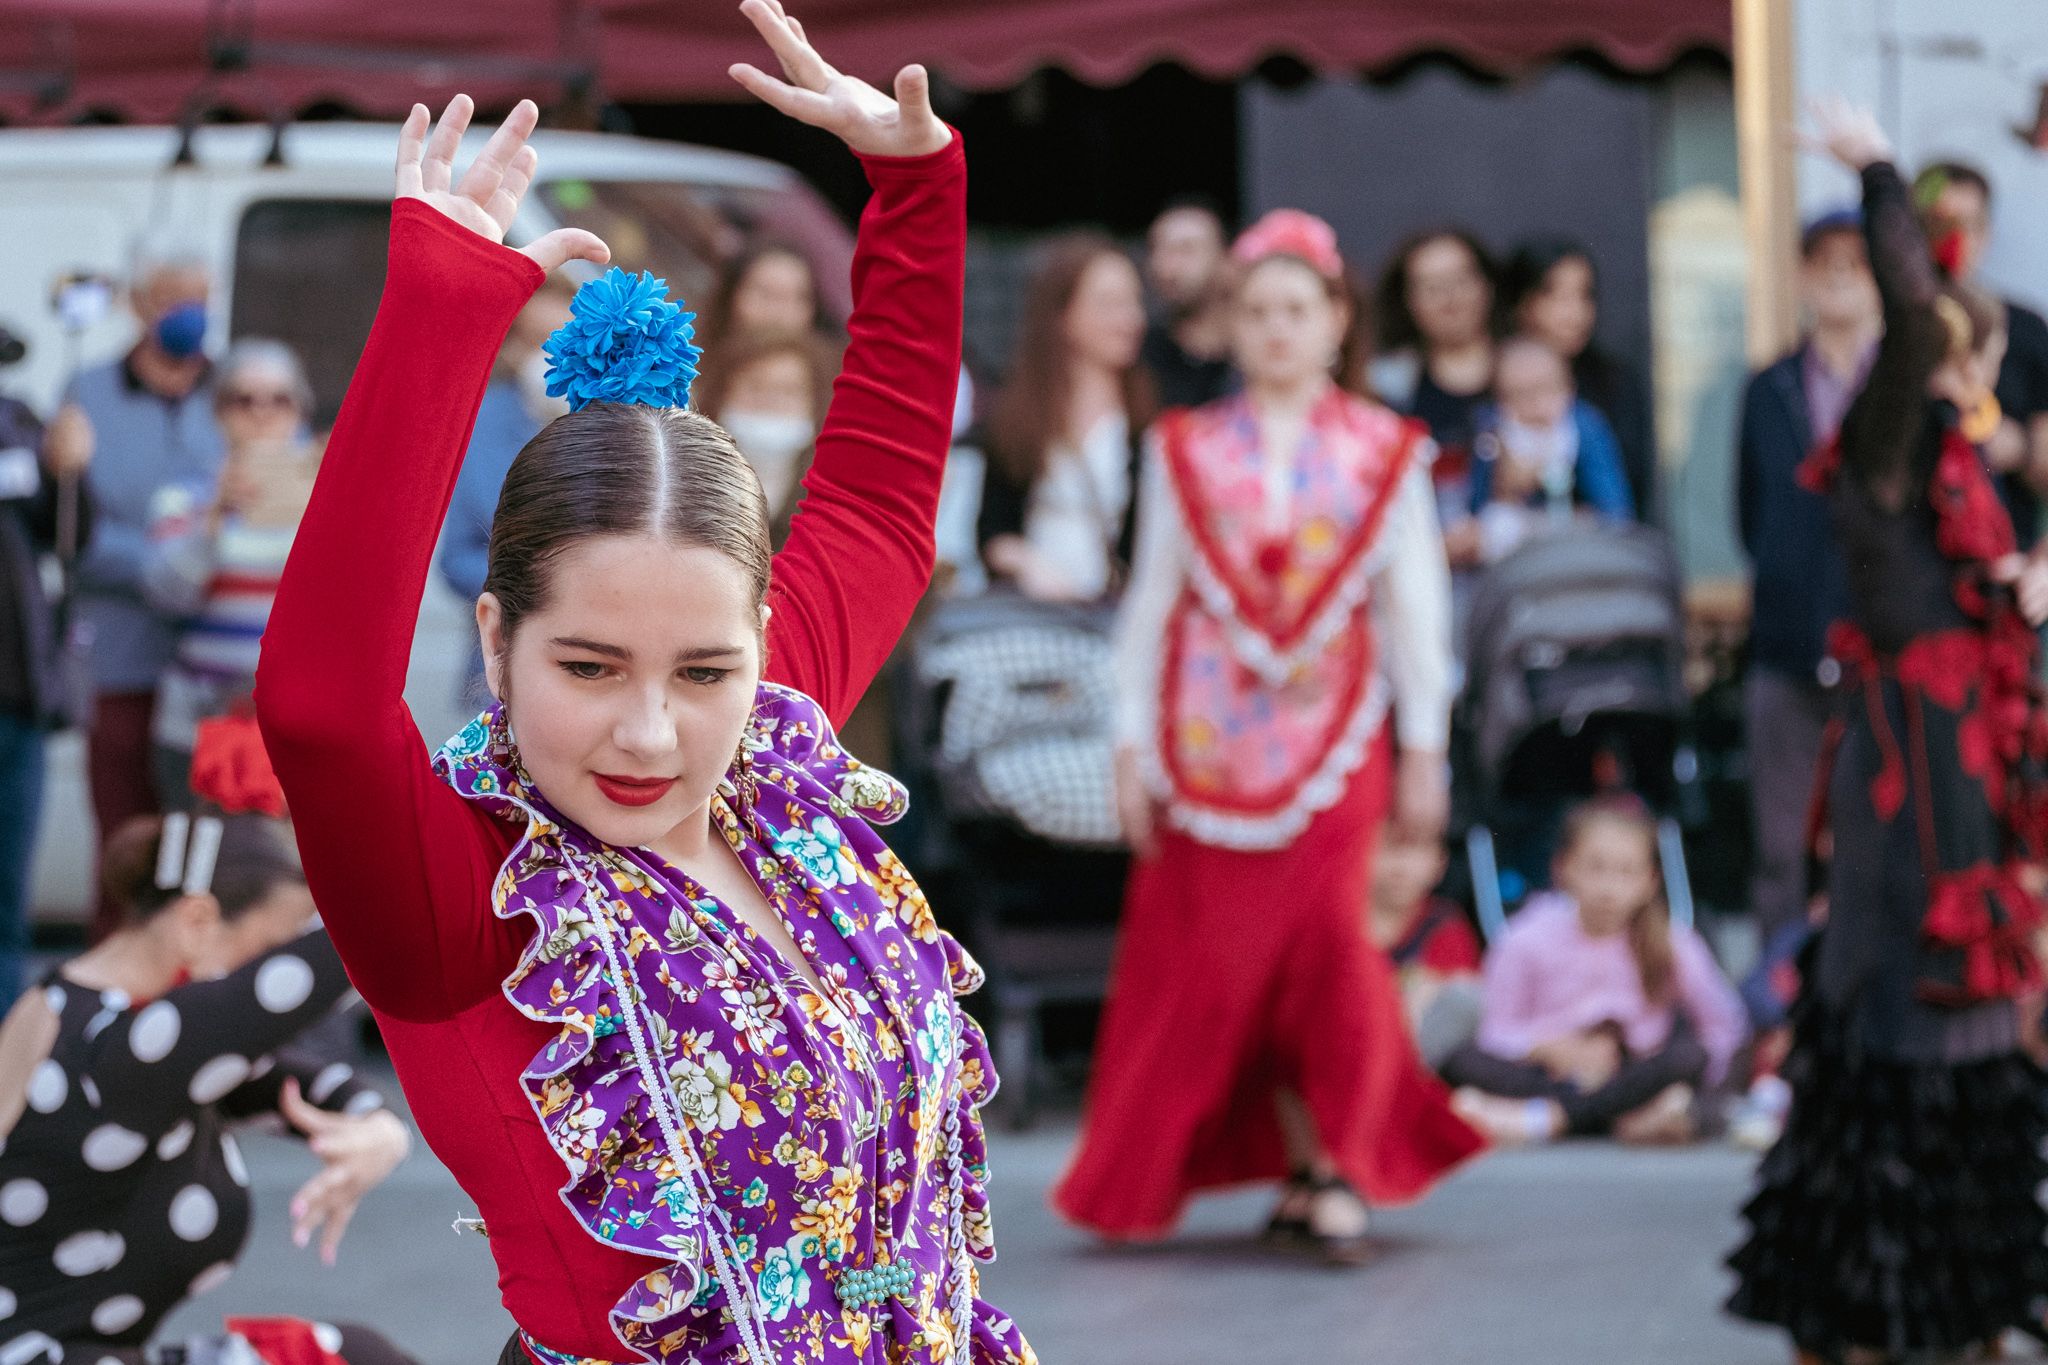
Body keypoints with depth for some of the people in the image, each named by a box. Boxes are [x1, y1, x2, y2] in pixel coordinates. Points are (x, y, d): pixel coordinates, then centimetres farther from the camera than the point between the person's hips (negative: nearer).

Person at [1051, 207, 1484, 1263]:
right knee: (1222, 951, -1)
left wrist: (1423, 748, 4)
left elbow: (1414, 603, 6)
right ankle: (1306, 1161, 10)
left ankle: (1341, 1167, -4)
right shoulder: (1186, 451, 6)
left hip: (1333, 734, -1)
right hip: (1211, 732, 1)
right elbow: (1151, 601, 8)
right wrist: (1134, 747, 4)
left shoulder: (1381, 452, 4)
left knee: (1328, 936, -12)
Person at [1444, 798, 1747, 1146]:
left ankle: (1543, 1117, -34)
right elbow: (1498, 1031, -3)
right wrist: (1548, 1047, -22)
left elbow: (1724, 1024, 1)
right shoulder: (1529, 942, -4)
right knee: (1464, 1060, -27)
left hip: (1633, 1078, 0)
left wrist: (1681, 1088, -10)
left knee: (1689, 1053, -31)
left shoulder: (1671, 945, -3)